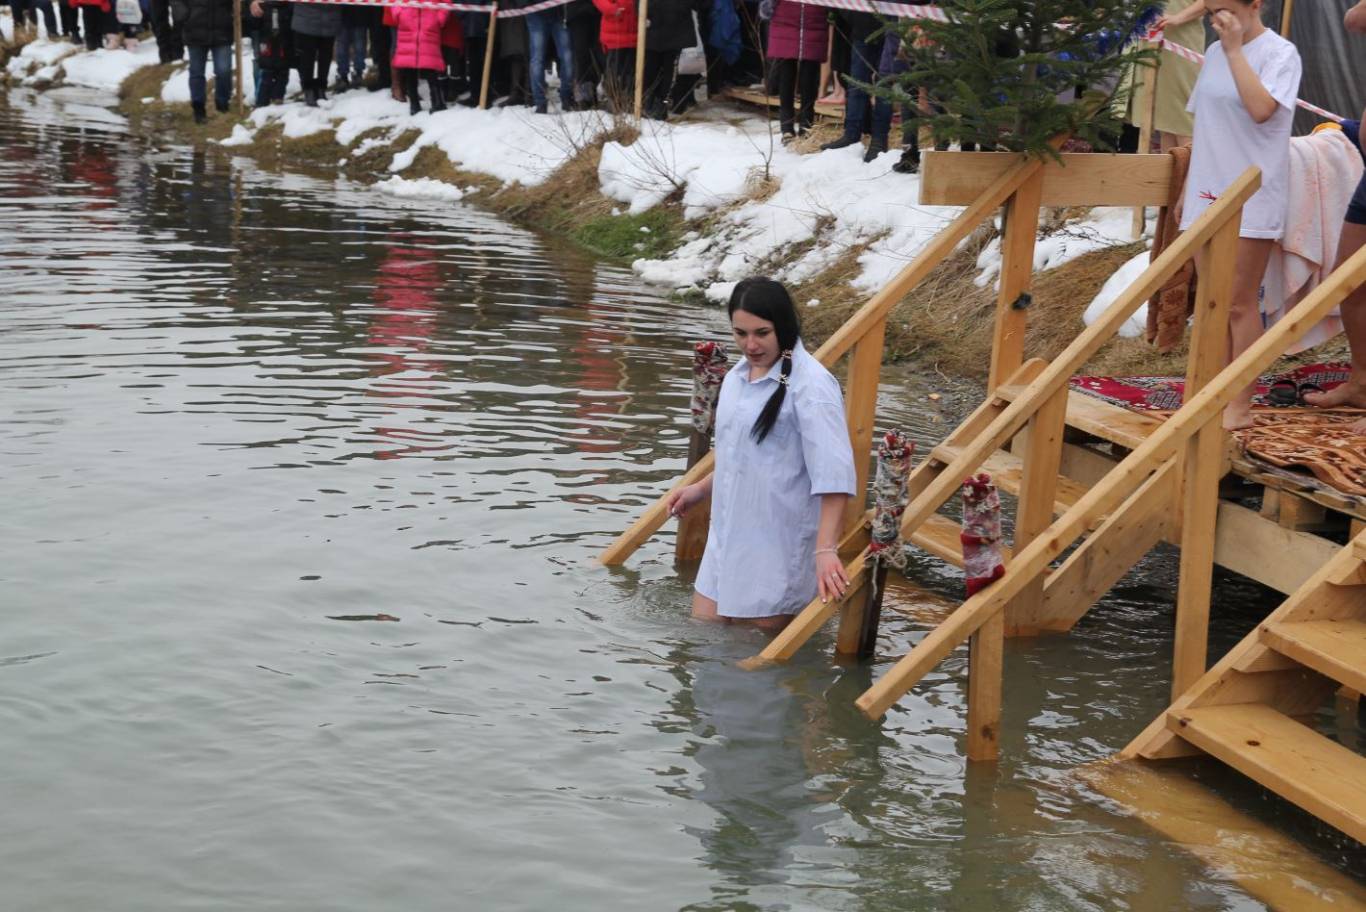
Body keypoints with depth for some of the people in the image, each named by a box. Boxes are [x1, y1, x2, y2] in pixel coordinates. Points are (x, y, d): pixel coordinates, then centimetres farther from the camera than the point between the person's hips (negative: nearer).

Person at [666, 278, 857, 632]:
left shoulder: (810, 385, -17)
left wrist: (826, 550, -29)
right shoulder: (737, 377, 8)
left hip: (779, 547, -8)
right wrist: (701, 490, 22)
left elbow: (833, 475, -24)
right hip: (727, 537, 8)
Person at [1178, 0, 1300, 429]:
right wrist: (1188, 188, 16)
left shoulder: (1280, 53, -9)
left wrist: (1235, 50, -21)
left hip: (1251, 197, -7)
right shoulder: (1214, 52, 10)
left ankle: (1241, 406, 3)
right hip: (1208, 194, 7)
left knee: (1240, 303, -4)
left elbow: (1261, 109, -26)